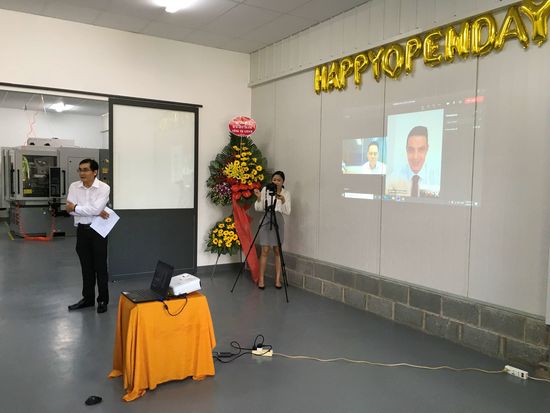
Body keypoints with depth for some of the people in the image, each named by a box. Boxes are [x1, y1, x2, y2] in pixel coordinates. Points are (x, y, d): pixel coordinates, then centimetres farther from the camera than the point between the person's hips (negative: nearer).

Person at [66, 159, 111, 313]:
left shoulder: (104, 188, -11)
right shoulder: (74, 187, 2)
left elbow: (95, 209, -21)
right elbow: (70, 210, -9)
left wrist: (75, 207, -10)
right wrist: (95, 212, -16)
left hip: (98, 230, -4)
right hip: (81, 230, 4)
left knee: (100, 267, 4)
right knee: (86, 267, 14)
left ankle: (103, 300, 15)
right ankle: (87, 298, 26)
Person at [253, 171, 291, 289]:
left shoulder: (286, 193, 2)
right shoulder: (265, 189, 0)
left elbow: (287, 212, -7)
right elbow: (258, 208, -3)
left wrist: (283, 200, -22)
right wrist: (259, 198, -20)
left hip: (278, 221, 1)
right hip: (266, 220, -1)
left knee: (277, 251, 4)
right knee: (265, 251, -3)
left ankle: (278, 279, 10)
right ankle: (261, 279, 5)